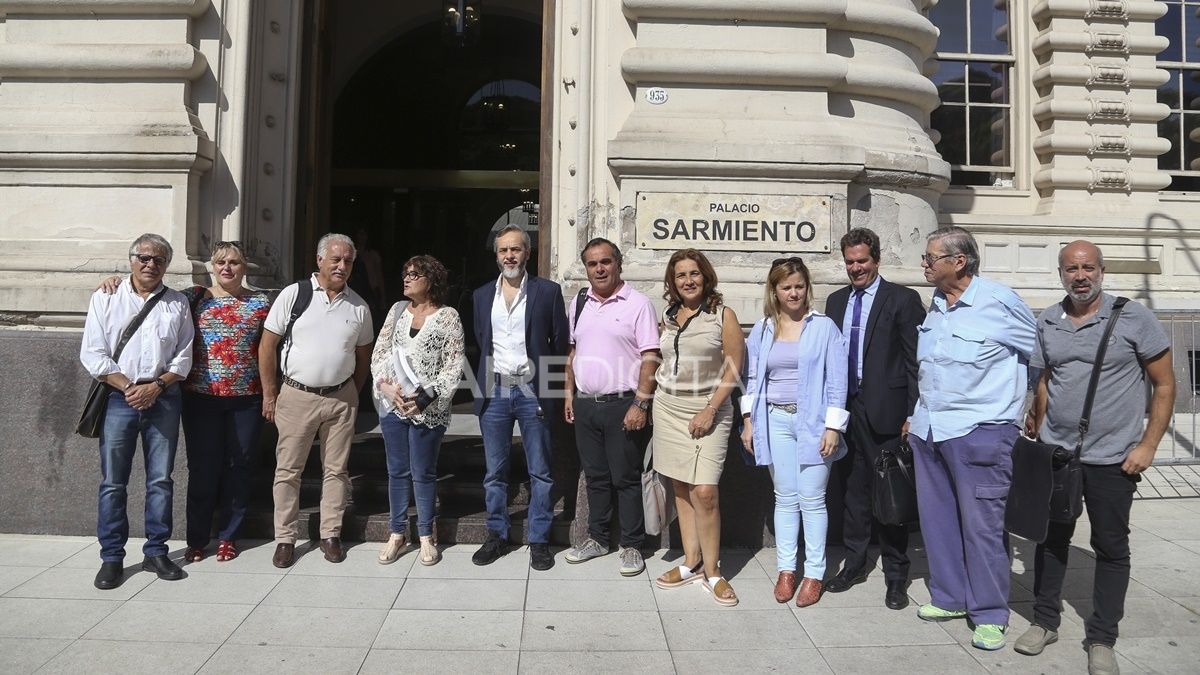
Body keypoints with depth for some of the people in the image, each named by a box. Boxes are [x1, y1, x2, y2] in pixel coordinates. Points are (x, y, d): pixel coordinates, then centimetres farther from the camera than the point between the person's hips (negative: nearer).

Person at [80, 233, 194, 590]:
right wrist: (128, 387, -10)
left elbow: (183, 357, 7)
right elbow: (93, 353, 0)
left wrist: (156, 386, -8)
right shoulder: (105, 299, 6)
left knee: (161, 479, 5)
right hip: (118, 397, -1)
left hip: (163, 398, 1)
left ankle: (156, 552, 15)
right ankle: (112, 557, 13)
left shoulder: (177, 303, 10)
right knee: (112, 482, 2)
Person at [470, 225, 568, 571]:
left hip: (533, 391, -3)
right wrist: (488, 381, 14)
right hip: (494, 391, 3)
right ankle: (497, 536, 24)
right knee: (494, 472, 11)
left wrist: (551, 389, 2)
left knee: (540, 473, 5)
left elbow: (560, 343, 1)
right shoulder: (482, 295, 10)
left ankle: (539, 540, 17)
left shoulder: (548, 291, -1)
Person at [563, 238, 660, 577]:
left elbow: (650, 358, -10)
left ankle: (631, 546, 16)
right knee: (595, 476, 15)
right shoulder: (578, 303, 11)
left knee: (626, 479, 3)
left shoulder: (637, 303, -7)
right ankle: (596, 538, 28)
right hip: (585, 403, 5)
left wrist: (641, 404, -16)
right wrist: (569, 393, 13)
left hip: (622, 405, -5)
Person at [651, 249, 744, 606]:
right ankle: (691, 562, 18)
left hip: (708, 409, -5)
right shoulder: (668, 316, 12)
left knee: (705, 492, -11)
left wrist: (710, 410, -12)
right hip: (669, 407, 5)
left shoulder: (723, 315, -3)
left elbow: (733, 369, -6)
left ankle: (712, 571, 3)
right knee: (681, 489, 8)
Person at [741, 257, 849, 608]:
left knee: (812, 499, 1)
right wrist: (749, 421, 6)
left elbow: (837, 380, -3)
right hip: (775, 420, 3)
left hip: (813, 421, -3)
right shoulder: (761, 330, 8)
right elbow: (752, 379, 12)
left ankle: (814, 574, 13)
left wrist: (833, 427, -8)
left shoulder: (824, 327, -1)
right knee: (785, 498, 9)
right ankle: (786, 569, 19)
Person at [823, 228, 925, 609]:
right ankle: (854, 563, 28)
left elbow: (915, 361, -7)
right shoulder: (836, 301, 12)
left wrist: (912, 415, -11)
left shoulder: (902, 300, -4)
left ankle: (896, 575, 18)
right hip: (845, 410, 5)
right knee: (852, 489, 14)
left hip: (884, 411, -5)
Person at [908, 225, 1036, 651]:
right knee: (937, 518, 14)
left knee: (982, 525, 0)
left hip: (979, 432, -7)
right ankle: (949, 598, 30)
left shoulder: (999, 302, -11)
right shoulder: (934, 305, 8)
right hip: (928, 429, 7)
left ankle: (990, 614, 15)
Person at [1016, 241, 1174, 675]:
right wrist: (1038, 436, 10)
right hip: (1054, 455, 3)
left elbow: (1164, 384, -3)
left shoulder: (1133, 318, -6)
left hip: (1112, 459, -3)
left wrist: (1148, 445, -8)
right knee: (1051, 537, 12)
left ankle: (1102, 640, 21)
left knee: (1111, 548, 7)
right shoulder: (1047, 323, 5)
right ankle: (1045, 622, 28)